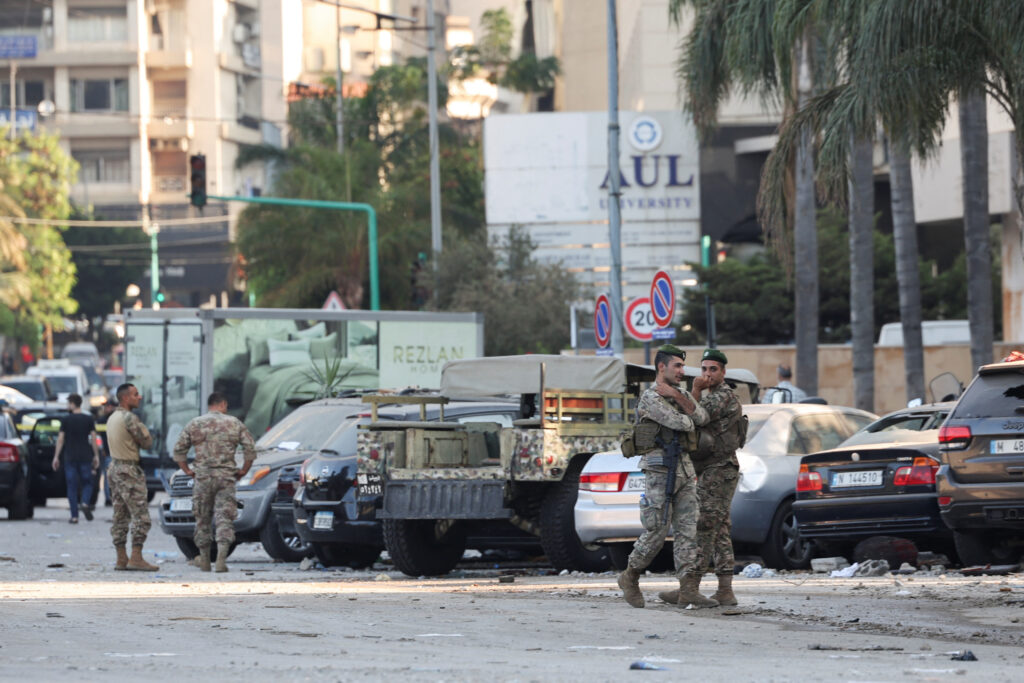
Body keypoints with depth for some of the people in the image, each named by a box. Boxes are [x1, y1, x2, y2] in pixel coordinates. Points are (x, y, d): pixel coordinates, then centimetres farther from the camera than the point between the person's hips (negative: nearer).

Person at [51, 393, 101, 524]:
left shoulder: (66, 420, -2)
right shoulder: (88, 419, 1)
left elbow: (61, 439, -3)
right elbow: (93, 438, 0)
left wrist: (56, 457, 2)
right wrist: (96, 456, 7)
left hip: (70, 458, -1)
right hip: (86, 457, 1)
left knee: (72, 486, 4)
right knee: (87, 483, 10)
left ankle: (74, 516, 0)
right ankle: (85, 503, -19)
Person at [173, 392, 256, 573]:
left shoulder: (194, 424, 5)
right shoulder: (234, 424, 5)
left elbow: (178, 451, 4)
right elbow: (250, 449, 2)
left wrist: (187, 470, 13)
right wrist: (243, 471, 12)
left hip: (203, 477, 1)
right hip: (226, 477, -1)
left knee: (203, 520, 11)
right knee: (224, 519, -3)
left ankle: (205, 562, 14)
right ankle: (221, 559, -17)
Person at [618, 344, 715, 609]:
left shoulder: (682, 394, 17)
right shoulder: (650, 397, -9)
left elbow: (701, 418, 0)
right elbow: (679, 422, -17)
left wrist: (676, 395, -9)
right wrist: (689, 424, 5)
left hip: (684, 468, 7)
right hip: (659, 467, -7)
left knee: (687, 529, -1)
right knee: (656, 531, -6)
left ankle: (689, 589, -5)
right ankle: (630, 578, 13)